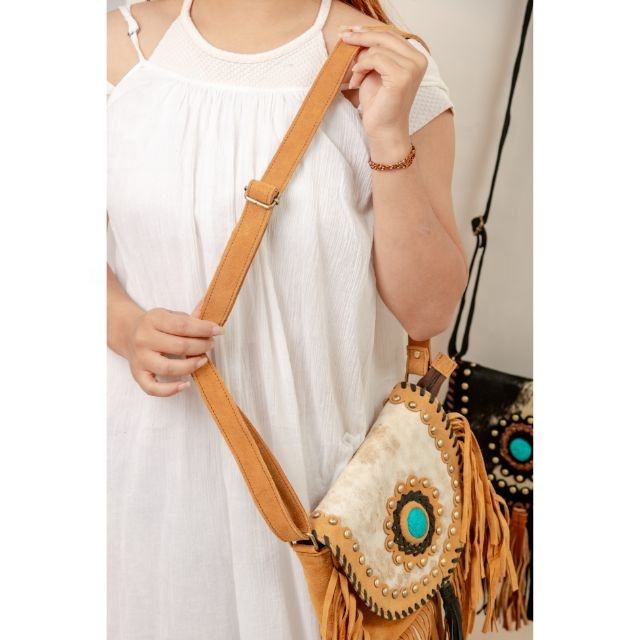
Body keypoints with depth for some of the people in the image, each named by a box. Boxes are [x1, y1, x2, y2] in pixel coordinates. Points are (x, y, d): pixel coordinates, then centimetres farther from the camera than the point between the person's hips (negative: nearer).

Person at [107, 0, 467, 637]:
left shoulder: (386, 66, -10)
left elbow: (427, 310, -12)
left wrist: (390, 137, -22)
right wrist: (127, 328, -15)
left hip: (311, 437, -1)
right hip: (156, 435, 2)